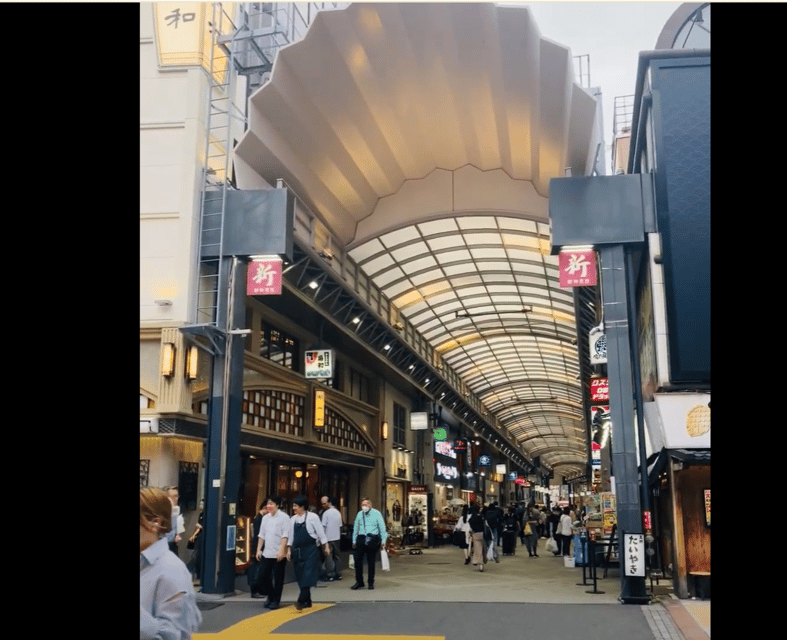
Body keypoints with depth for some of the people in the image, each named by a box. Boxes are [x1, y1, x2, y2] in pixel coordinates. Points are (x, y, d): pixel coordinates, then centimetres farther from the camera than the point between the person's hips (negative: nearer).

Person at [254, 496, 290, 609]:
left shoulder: (283, 517, -8)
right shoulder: (265, 518, 11)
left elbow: (285, 535, -12)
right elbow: (261, 535, 16)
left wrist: (281, 550, -18)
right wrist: (259, 549, 10)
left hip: (279, 554, -6)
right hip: (266, 553, 6)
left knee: (278, 579, 3)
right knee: (263, 576, 6)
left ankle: (276, 600, 15)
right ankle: (271, 596, 26)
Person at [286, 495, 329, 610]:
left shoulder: (312, 517, -6)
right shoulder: (293, 519, 9)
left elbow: (320, 532, -1)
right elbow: (290, 536, 15)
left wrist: (326, 546, 0)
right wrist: (289, 549, 11)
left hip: (310, 550, -5)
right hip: (297, 551, 5)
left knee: (308, 576, -12)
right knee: (300, 578, 7)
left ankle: (302, 601, -14)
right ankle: (307, 602, 17)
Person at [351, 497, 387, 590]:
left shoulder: (376, 514, 2)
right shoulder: (359, 514, 10)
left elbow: (382, 528, 4)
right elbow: (355, 528, 17)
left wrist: (383, 540, -1)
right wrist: (354, 541, 15)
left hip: (372, 539, -2)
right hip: (361, 538, 2)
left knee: (371, 561, 4)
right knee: (357, 560, -3)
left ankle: (371, 583, 15)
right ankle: (359, 581, 9)